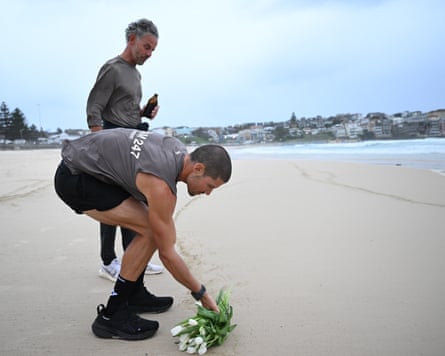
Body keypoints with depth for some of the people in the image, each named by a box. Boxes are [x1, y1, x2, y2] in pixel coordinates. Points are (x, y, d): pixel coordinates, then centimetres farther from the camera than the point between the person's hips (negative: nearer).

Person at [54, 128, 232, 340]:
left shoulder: (180, 151, -3)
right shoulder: (161, 187, -28)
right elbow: (166, 253, -20)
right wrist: (201, 294, -9)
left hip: (87, 164, 10)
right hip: (73, 179, -10)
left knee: (150, 226, 8)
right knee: (150, 232, -17)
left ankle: (134, 295, 19)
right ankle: (111, 316, -8)